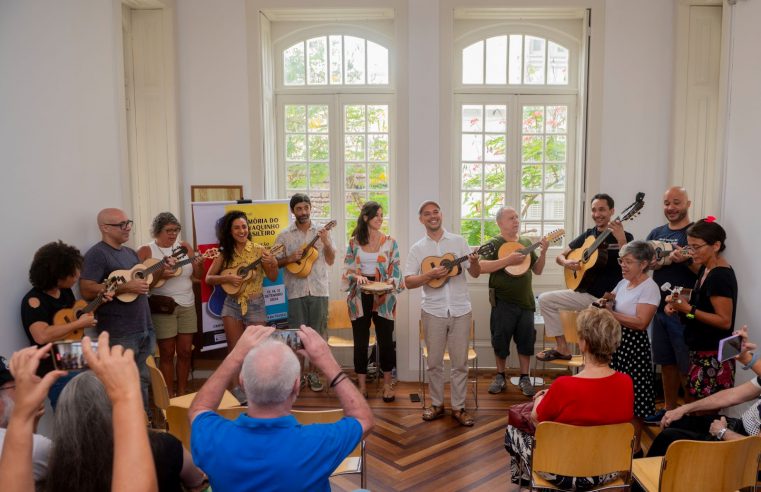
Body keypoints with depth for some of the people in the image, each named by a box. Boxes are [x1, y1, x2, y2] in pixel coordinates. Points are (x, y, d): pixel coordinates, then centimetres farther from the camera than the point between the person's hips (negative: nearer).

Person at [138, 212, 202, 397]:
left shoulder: (184, 247, 6)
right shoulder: (146, 251, -5)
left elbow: (198, 275, 8)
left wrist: (200, 262, -12)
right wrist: (159, 275, -25)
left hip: (187, 306, 4)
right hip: (163, 308, -4)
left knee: (185, 351, 7)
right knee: (167, 353, 4)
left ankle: (182, 393, 21)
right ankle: (170, 396, 16)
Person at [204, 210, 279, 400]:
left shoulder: (258, 250, -6)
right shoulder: (225, 254, -1)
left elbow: (273, 277, -2)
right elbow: (208, 278, 2)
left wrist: (274, 264, -22)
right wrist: (227, 278, -15)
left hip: (255, 305, -2)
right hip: (232, 304, 2)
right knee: (234, 349, 5)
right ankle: (235, 388, 17)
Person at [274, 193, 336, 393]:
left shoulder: (321, 232, 6)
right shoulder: (284, 236, 4)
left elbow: (330, 261, 5)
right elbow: (274, 262, 5)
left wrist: (326, 243, -11)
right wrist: (289, 259, -13)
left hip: (319, 290, 1)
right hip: (296, 291, -1)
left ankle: (313, 373, 19)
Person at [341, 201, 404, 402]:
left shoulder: (390, 241, 1)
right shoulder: (354, 242, 3)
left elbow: (396, 270, 0)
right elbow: (347, 269, 4)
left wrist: (390, 282, -20)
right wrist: (357, 277, -17)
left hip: (383, 298, -1)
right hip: (360, 297, 1)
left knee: (386, 340, 5)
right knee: (360, 342, 7)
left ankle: (387, 385, 21)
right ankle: (362, 386, 20)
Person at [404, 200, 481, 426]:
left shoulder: (458, 241, 4)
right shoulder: (417, 249, 3)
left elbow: (475, 274, 4)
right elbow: (408, 281, -3)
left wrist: (474, 262, -18)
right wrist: (430, 275, -19)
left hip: (460, 310, 0)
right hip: (433, 311, 0)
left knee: (460, 362, 5)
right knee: (434, 362, 9)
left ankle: (458, 407, 17)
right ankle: (437, 405, 24)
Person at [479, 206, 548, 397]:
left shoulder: (526, 242, 10)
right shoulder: (494, 243, -7)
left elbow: (537, 270, 12)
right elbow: (481, 267, -21)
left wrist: (543, 252, -4)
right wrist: (508, 259, -25)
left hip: (526, 301, 4)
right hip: (503, 302, -4)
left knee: (526, 339, 9)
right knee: (500, 340, 6)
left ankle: (524, 377, 23)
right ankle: (500, 376, 24)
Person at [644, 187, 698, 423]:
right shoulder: (657, 233, 12)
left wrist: (687, 260, -30)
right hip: (660, 308, 6)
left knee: (687, 366, 1)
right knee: (666, 362, 16)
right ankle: (669, 409, 29)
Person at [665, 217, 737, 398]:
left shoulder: (720, 277, -19)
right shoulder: (706, 269, 10)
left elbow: (725, 321, -20)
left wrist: (689, 310, -23)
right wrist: (681, 302, 2)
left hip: (713, 355, -9)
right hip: (701, 350, 9)